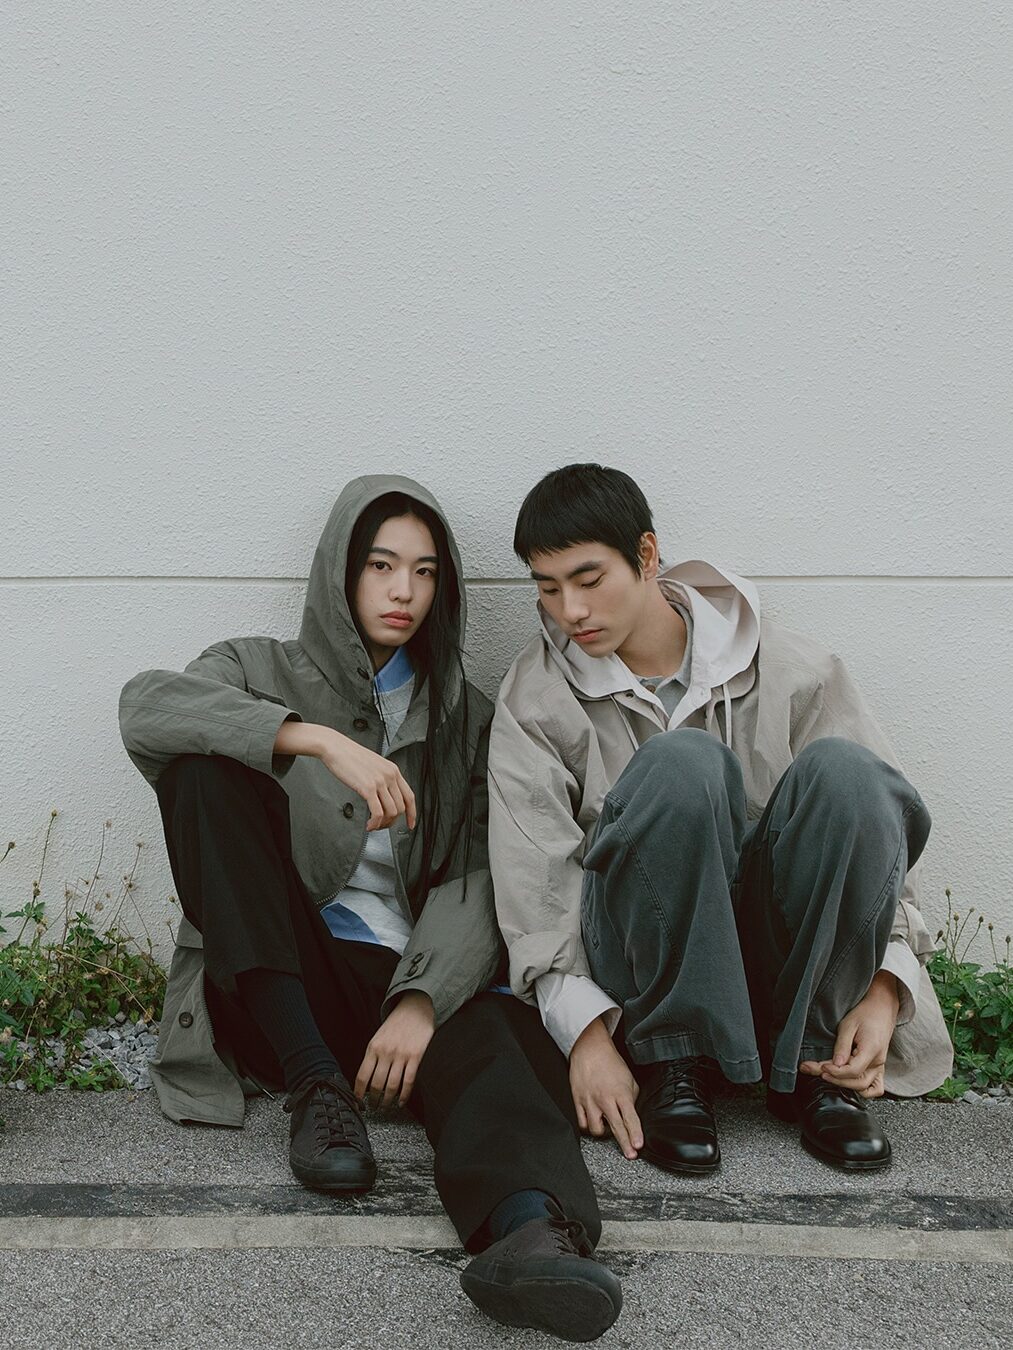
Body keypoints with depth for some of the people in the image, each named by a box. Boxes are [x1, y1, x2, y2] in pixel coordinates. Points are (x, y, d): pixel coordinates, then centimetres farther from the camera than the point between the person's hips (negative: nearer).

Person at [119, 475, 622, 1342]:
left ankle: (532, 1230, -67)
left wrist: (419, 1002, -21)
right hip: (273, 987, 0)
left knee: (491, 1032, -34)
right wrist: (319, 739, -25)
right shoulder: (263, 673, 13)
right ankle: (316, 1083, -25)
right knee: (207, 762, -21)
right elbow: (146, 704, -12)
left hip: (406, 981, 0)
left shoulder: (466, 720, 16)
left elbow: (474, 882, -1)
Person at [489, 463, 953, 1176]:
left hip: (780, 951, 2)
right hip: (647, 968, -1)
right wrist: (587, 1033, -21)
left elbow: (877, 814, -1)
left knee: (841, 767, -27)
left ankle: (812, 1068, -14)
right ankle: (674, 1064, -17)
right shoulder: (537, 697, 0)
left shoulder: (792, 670, 1)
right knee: (680, 762, -30)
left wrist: (884, 991, -13)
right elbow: (533, 879, -9)